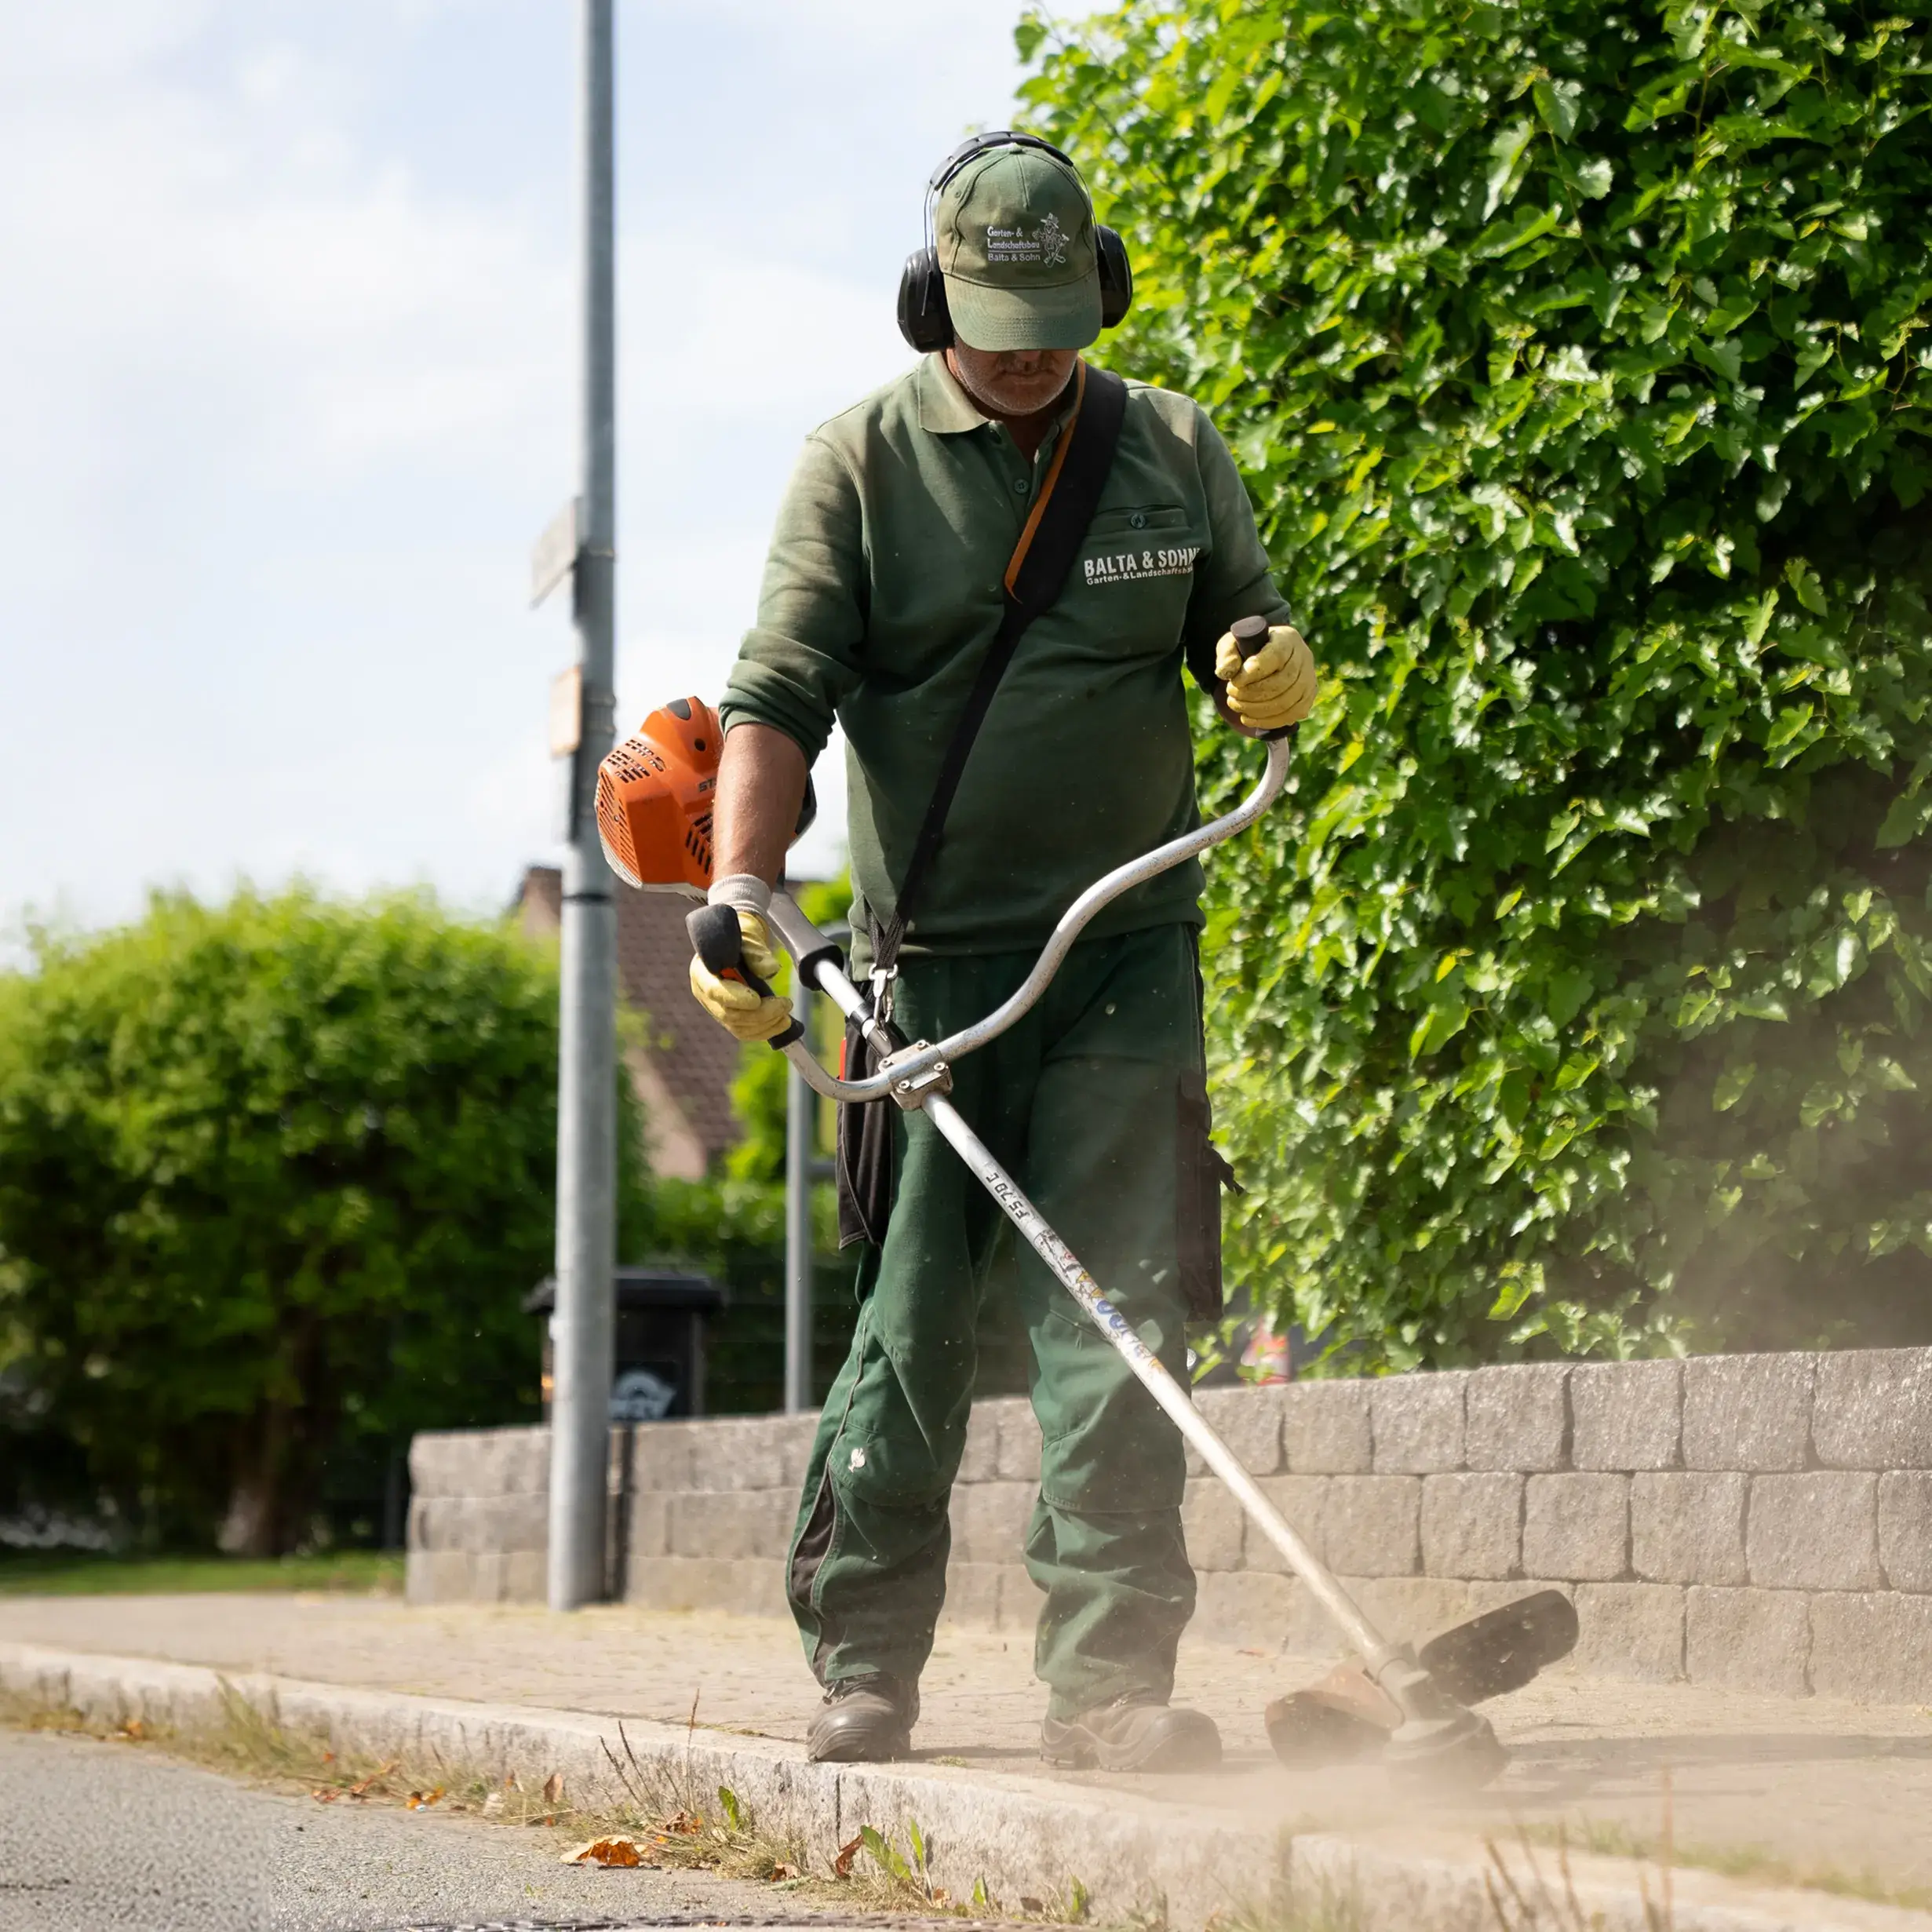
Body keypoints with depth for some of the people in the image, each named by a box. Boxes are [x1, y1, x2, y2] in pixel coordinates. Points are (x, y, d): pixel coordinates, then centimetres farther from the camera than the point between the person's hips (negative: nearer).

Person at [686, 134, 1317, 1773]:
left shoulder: (1175, 450, 10)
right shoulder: (863, 464, 1)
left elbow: (1247, 639, 17)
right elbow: (780, 693, -5)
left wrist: (1274, 670, -8)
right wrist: (741, 884, -21)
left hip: (1127, 949, 1)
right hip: (934, 958, -1)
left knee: (1116, 1310, -6)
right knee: (912, 1316, 2)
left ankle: (1110, 1677, -5)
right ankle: (863, 1661, 15)